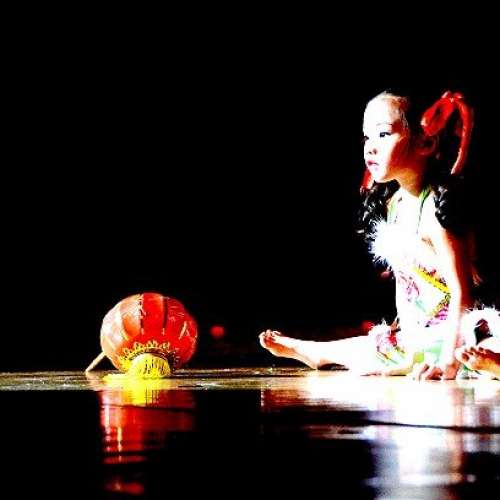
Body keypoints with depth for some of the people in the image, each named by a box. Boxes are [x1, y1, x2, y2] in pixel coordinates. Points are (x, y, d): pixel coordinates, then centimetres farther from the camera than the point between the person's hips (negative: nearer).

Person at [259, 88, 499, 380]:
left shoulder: (436, 208, -21)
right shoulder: (392, 204, 6)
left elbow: (461, 292, -23)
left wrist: (448, 360, -28)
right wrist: (402, 335, 17)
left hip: (457, 333, -9)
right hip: (416, 333, 9)